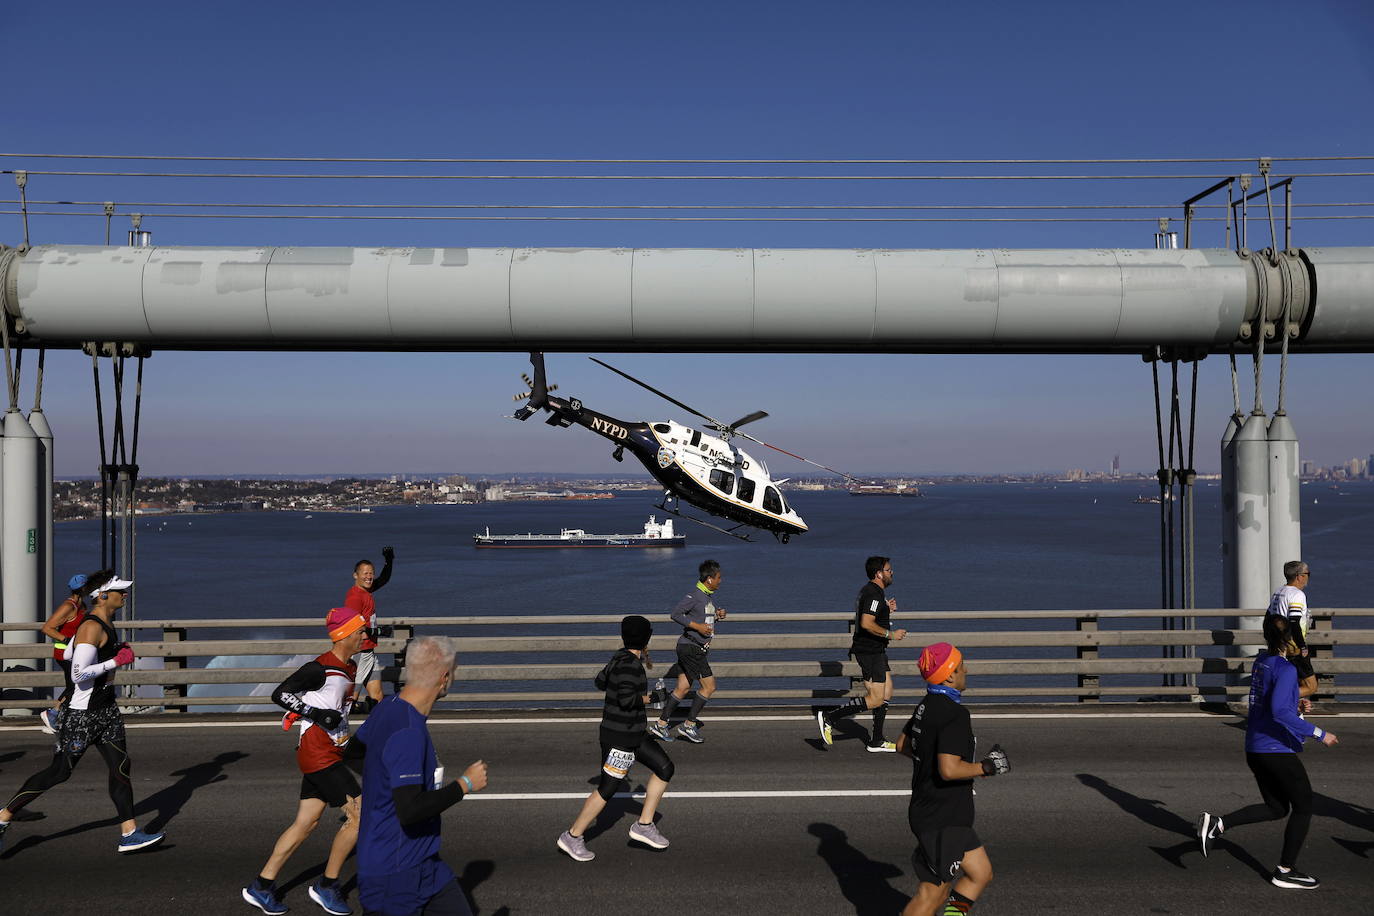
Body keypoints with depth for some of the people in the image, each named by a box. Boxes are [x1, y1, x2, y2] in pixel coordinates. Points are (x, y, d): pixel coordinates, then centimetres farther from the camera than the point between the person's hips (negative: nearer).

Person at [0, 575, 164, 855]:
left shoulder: (103, 622, 10)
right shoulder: (92, 628, -20)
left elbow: (69, 653, 24)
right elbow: (77, 675, -25)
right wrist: (116, 661, -21)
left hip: (105, 710, 9)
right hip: (83, 715, -9)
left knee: (122, 767, 3)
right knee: (59, 772, 2)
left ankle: (129, 833, 5)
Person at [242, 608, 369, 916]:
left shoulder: (348, 669, 10)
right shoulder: (321, 668, -18)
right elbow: (280, 694, -15)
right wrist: (316, 713, -20)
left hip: (328, 753, 9)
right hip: (318, 754, -9)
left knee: (305, 822, 12)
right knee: (359, 815, -7)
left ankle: (261, 887, 20)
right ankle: (326, 887, 7)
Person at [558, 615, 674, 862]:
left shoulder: (621, 658, 5)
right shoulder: (629, 664, -23)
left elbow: (600, 682, 20)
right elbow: (625, 699, -32)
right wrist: (644, 698, -10)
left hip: (633, 734, 10)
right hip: (619, 737, -10)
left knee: (665, 768, 10)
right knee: (607, 789, -1)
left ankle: (644, 825, 15)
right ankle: (572, 837, 12)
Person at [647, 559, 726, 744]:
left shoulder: (709, 596, 13)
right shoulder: (694, 595, -16)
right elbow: (676, 614, -21)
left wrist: (717, 615, 7)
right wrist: (698, 626, -23)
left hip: (695, 648, 10)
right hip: (690, 647, -10)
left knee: (683, 687, 11)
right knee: (709, 686, -6)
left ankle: (660, 725, 16)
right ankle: (689, 725, 2)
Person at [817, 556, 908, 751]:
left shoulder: (869, 591, 15)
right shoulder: (874, 593, -18)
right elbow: (867, 624, -28)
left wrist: (887, 609, 14)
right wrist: (891, 634, -19)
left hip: (876, 650, 11)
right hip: (869, 652, -11)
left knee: (887, 693, 13)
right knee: (875, 700, -9)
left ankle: (877, 741, 18)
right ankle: (829, 716, -6)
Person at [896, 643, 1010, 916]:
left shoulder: (926, 706, 6)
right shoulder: (955, 714, -22)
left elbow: (902, 745, 19)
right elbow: (949, 770, -29)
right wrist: (987, 767, -16)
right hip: (942, 821, -10)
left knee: (981, 873, 19)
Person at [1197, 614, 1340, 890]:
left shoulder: (1260, 661, 7)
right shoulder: (1286, 669, -17)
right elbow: (1280, 711, -28)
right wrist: (1318, 734, -24)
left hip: (1254, 748, 8)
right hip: (1278, 750, -8)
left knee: (1276, 808, 19)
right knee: (1303, 807, 10)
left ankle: (1217, 824, 5)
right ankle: (1285, 871, 15)